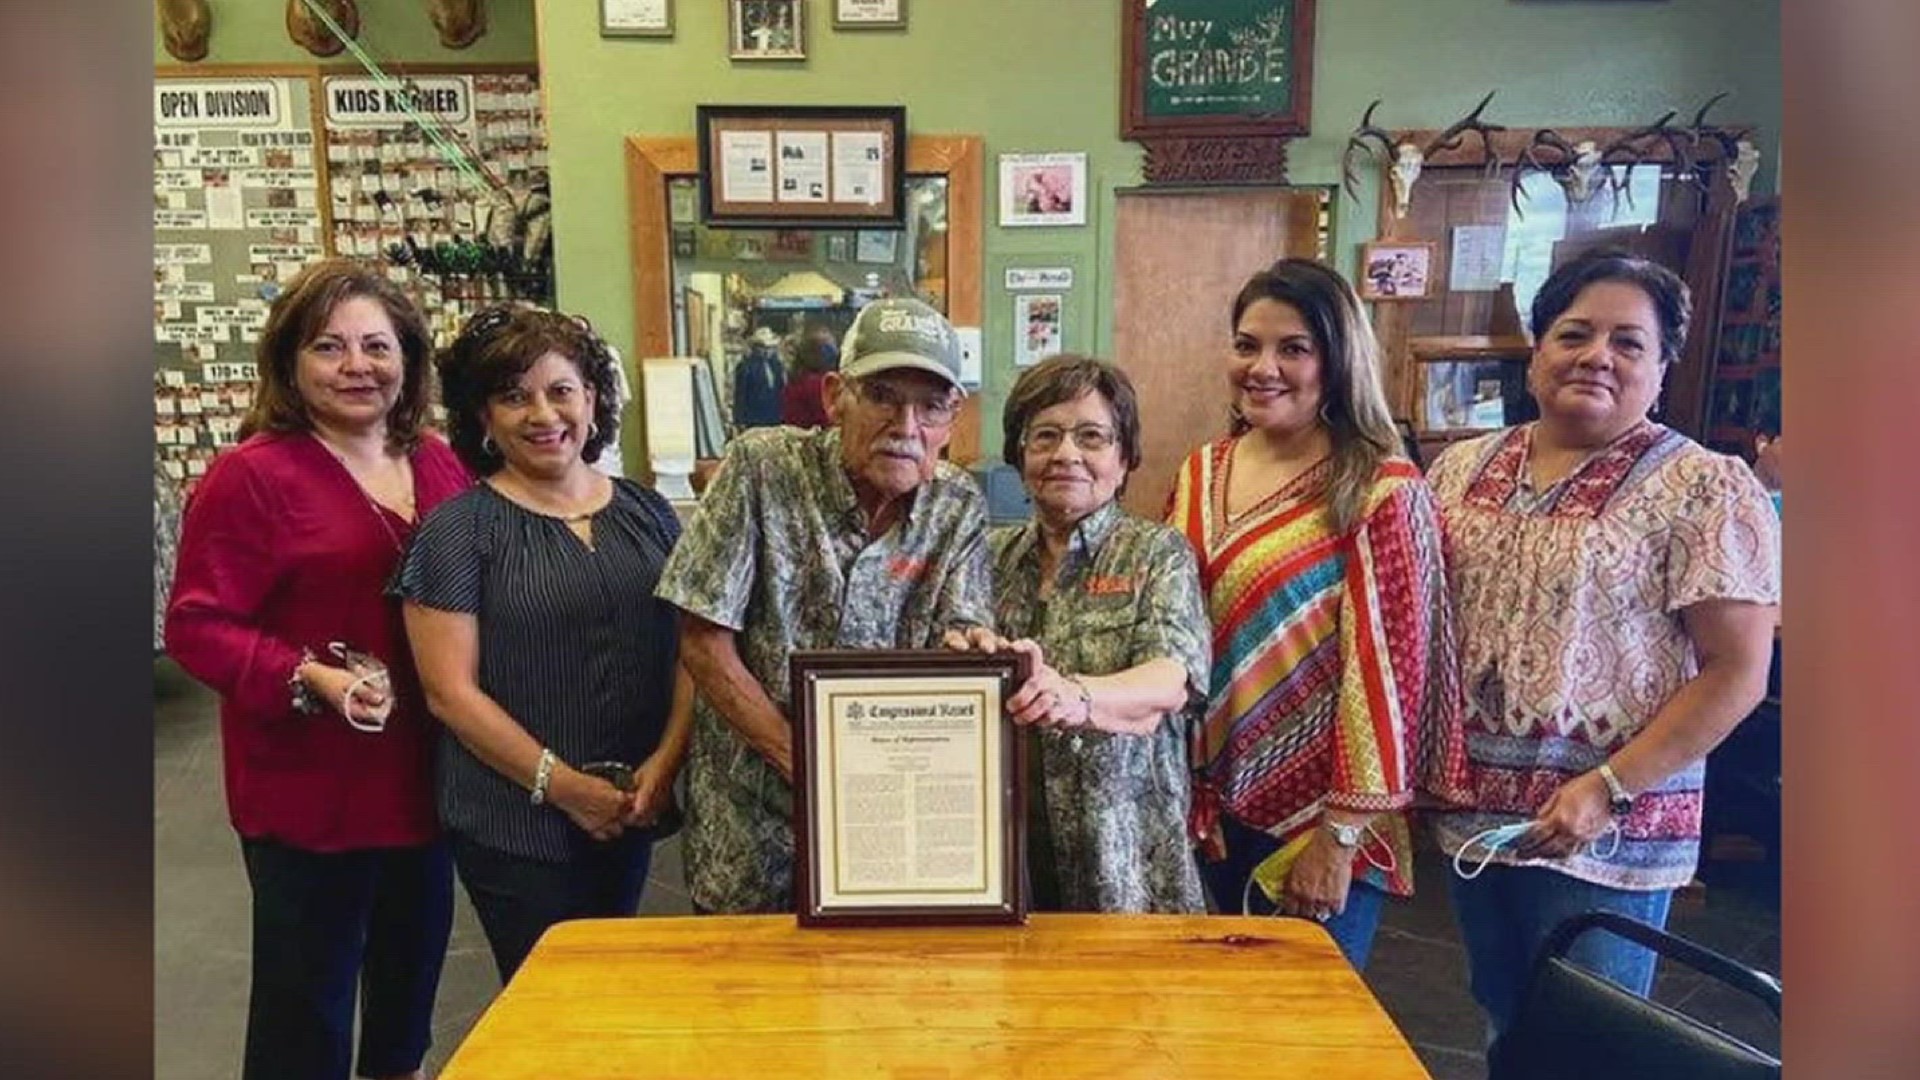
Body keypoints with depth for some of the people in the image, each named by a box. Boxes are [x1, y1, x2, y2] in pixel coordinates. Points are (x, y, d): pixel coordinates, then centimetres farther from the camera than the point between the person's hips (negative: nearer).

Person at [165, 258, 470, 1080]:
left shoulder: (440, 467, 4)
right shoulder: (251, 475, -15)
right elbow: (197, 627, -16)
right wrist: (311, 680, -29)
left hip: (424, 773, 7)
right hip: (308, 786, -6)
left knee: (415, 958, 24)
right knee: (308, 988, 7)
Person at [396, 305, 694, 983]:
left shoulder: (645, 513, 6)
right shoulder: (455, 532, -7)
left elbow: (691, 648, 5)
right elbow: (451, 692, -11)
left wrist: (667, 759, -9)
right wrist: (562, 785, -15)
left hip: (632, 813, 5)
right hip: (515, 827, -4)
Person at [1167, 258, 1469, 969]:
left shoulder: (1381, 493, -15)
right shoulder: (1199, 475, 4)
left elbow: (1386, 668, -16)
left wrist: (1340, 836, -15)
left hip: (1315, 821, -5)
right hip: (1210, 809, 6)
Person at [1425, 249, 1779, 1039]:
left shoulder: (1705, 490, -10)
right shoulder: (1462, 468, 5)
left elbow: (1736, 674, -12)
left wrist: (1608, 788, -18)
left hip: (1605, 831, -4)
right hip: (1473, 816, 5)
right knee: (1501, 1025, 20)